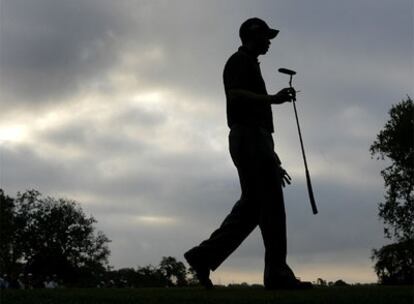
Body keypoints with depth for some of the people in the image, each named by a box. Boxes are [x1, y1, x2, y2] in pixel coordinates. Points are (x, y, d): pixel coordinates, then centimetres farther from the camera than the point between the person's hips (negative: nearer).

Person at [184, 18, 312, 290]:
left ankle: (204, 256, 3)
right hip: (250, 138, -10)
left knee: (251, 207, 5)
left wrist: (273, 160, 24)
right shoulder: (240, 60, 0)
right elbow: (235, 95, -19)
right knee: (271, 204, -10)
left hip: (254, 140, 10)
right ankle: (278, 274, -9)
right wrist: (273, 98, -21)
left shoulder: (250, 66, 28)